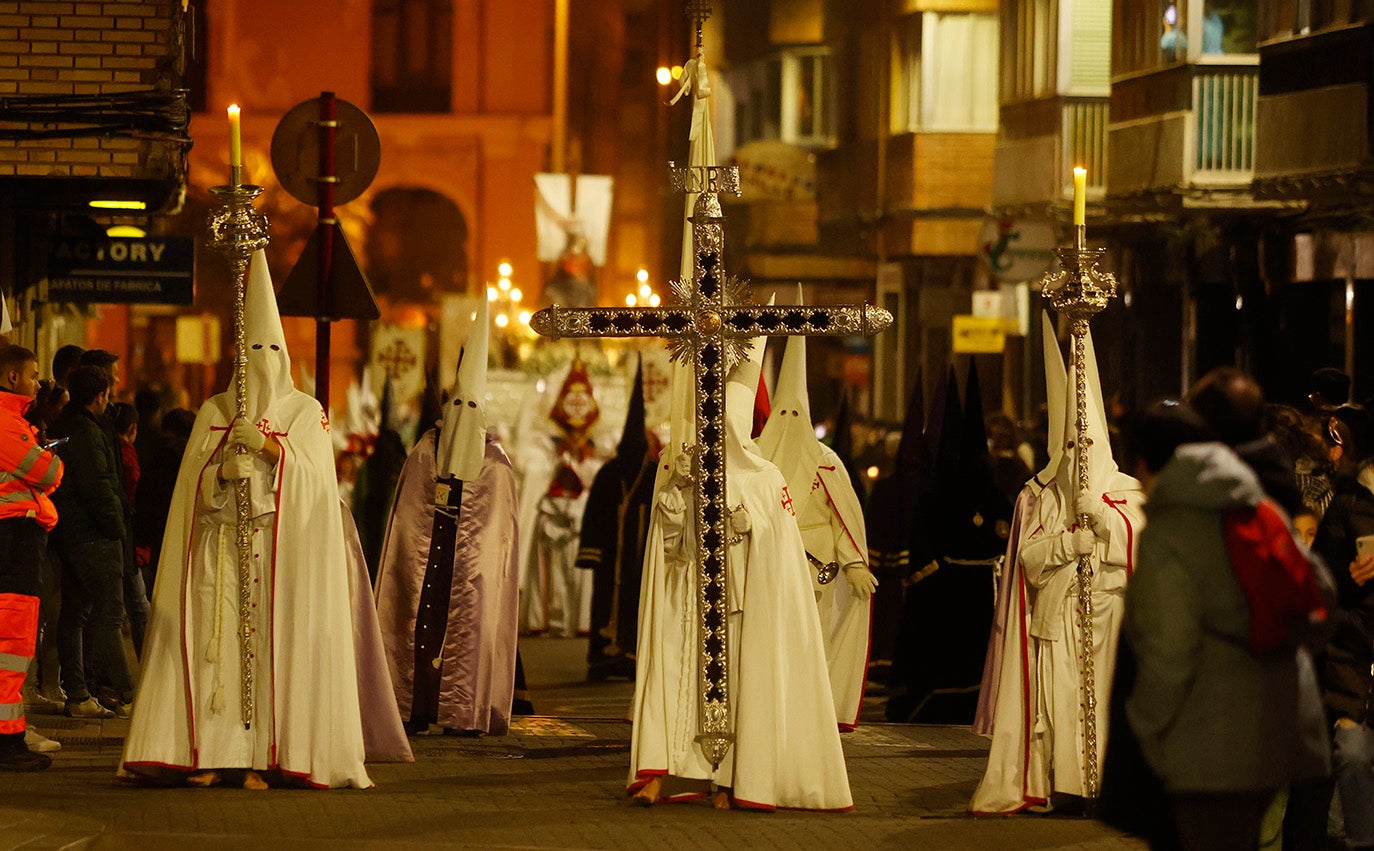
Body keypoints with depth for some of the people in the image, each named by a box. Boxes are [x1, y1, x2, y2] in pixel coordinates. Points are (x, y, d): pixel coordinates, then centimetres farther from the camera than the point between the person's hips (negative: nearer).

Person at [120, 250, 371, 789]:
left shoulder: (306, 413, 9)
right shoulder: (213, 412, 15)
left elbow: (313, 476, -3)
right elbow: (192, 481, 8)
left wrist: (269, 446, -14)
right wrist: (225, 468, -11)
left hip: (281, 546, -2)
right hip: (220, 546, 2)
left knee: (273, 641, -9)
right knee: (216, 640, -7)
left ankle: (261, 757, -11)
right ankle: (210, 752, -7)